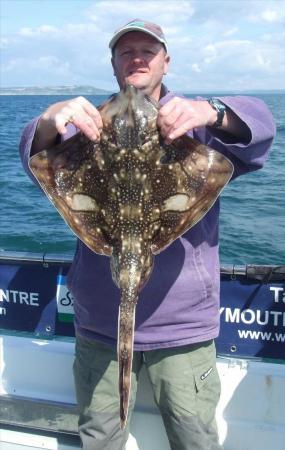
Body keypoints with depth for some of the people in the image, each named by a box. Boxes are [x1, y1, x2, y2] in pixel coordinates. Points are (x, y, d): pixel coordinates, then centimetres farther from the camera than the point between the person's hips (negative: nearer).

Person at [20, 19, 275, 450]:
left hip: (182, 323, -1)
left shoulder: (193, 119, 3)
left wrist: (213, 114, -37)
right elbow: (38, 161, -8)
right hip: (99, 320, 2)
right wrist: (49, 123, -32)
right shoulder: (91, 122, 8)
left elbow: (259, 126, -14)